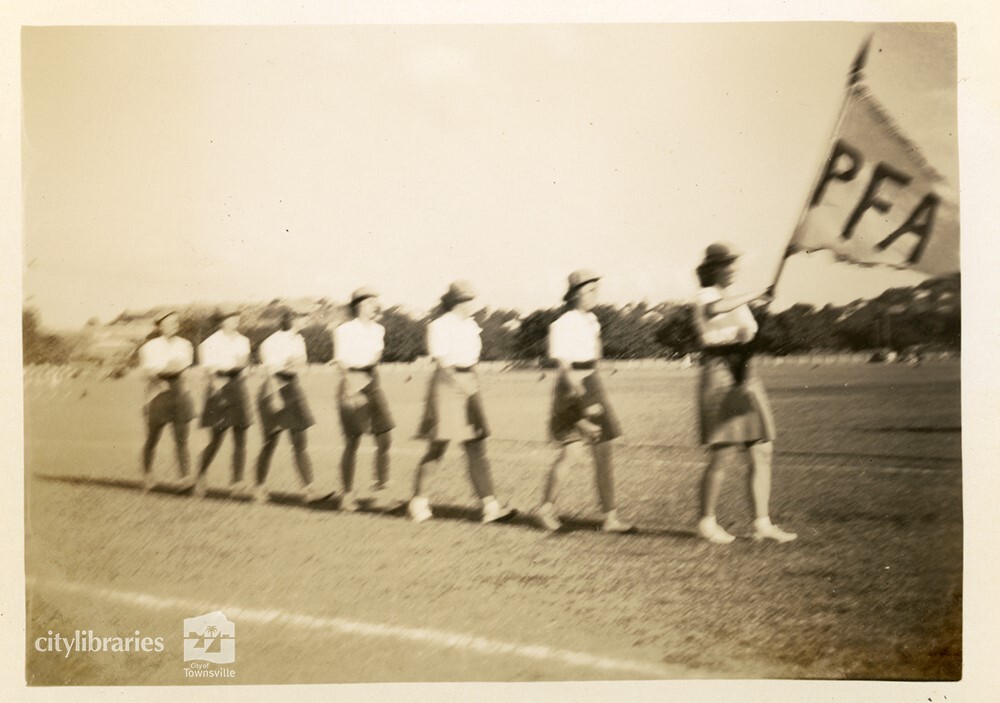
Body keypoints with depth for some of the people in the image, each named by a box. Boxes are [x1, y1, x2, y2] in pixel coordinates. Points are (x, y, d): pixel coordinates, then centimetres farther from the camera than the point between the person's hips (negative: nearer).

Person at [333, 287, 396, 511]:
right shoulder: (344, 331, -5)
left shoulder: (378, 330, 11)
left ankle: (381, 489, 8)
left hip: (372, 382, 5)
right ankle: (348, 494, 8)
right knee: (352, 442, -3)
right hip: (352, 383, -5)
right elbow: (341, 363, -12)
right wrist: (352, 389, -23)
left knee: (384, 438, -4)